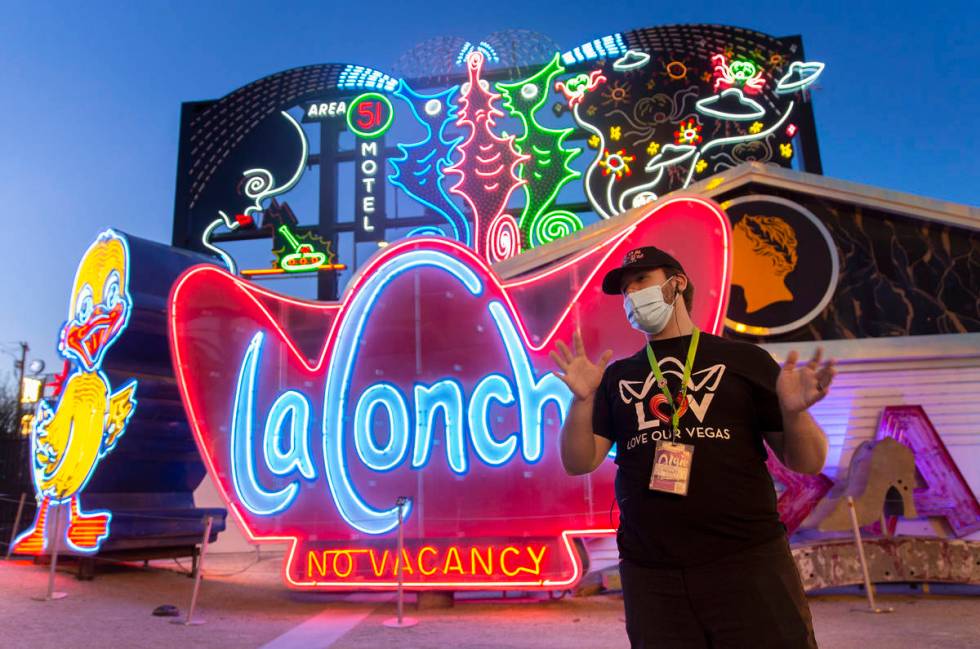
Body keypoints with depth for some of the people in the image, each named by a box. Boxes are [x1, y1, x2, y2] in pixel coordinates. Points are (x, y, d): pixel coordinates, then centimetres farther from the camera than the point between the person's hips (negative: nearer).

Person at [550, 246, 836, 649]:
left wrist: (794, 413, -18)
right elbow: (578, 463, 3)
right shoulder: (617, 376, 9)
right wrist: (583, 400, -14)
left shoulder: (743, 360, 3)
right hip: (649, 574, 2)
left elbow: (807, 463, 3)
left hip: (749, 564, -1)